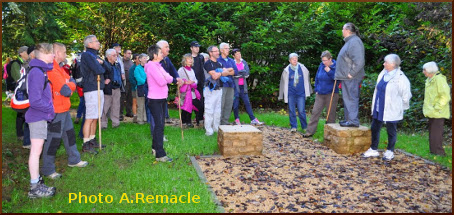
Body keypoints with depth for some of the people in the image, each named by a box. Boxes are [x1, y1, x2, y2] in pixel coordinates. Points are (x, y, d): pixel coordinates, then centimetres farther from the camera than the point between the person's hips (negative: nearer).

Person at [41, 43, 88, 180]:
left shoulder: (59, 68, 13)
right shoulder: (52, 70, -20)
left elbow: (72, 83, 7)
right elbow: (66, 91, -23)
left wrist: (68, 86, -13)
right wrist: (69, 87, -3)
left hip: (64, 109, 10)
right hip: (56, 111, -10)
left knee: (69, 134, 19)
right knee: (53, 139, -1)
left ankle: (74, 160, 34)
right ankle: (48, 169, 11)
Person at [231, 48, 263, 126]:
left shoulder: (244, 62, 10)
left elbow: (247, 74, -2)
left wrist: (238, 73, -11)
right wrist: (242, 72, -11)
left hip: (243, 86, 4)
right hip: (235, 85, -4)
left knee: (247, 102, 4)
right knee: (236, 103, 1)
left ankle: (253, 119, 5)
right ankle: (237, 119, 15)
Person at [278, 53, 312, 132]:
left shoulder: (302, 68, 2)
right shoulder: (287, 70, -1)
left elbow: (306, 80, 12)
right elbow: (284, 83, 6)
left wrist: (307, 92, 14)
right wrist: (283, 96, 7)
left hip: (301, 93, 0)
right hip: (291, 93, 0)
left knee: (301, 111, -3)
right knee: (291, 111, 2)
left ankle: (305, 127, 13)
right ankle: (293, 127, 14)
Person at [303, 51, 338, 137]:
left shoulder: (335, 67, -8)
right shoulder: (321, 65, 5)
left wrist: (329, 72, -24)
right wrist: (316, 89, 11)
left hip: (331, 94, -4)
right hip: (320, 94, 4)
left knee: (331, 114, 3)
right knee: (315, 112, 2)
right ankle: (310, 131, 6)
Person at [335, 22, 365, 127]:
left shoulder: (355, 42, -14)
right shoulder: (349, 41, 19)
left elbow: (359, 61, -24)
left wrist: (351, 73, -21)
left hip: (351, 78, -11)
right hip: (346, 77, 11)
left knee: (351, 98, -9)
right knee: (347, 98, 15)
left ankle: (353, 120, -6)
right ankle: (348, 119, 23)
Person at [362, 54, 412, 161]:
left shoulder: (400, 78, -16)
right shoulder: (383, 74, 7)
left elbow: (405, 95, -11)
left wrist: (401, 108, -1)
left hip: (391, 111, -7)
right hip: (378, 108, 7)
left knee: (391, 131, 9)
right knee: (374, 128, 12)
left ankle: (390, 151, 23)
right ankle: (373, 150, 24)